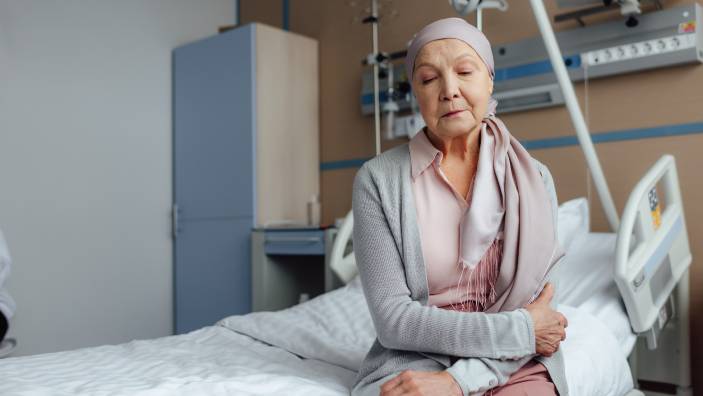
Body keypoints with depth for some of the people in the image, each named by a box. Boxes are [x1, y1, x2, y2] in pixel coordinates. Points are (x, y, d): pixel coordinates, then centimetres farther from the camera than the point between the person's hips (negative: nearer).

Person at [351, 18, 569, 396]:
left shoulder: (533, 179, 2)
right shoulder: (377, 179, -6)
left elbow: (535, 311, -5)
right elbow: (392, 319, -11)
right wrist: (519, 329, -12)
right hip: (413, 362, -2)